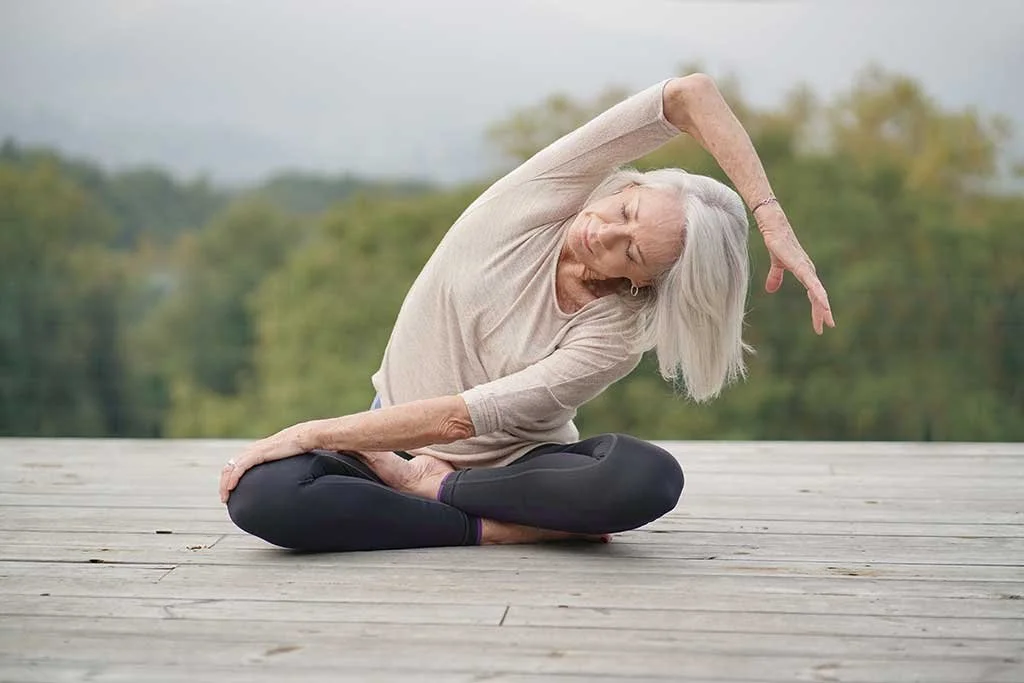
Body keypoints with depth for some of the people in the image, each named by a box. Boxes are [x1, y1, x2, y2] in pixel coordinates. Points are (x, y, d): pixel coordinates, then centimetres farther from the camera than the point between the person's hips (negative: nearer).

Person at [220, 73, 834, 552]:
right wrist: (771, 216, -30)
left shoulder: (615, 335, -20)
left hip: (518, 462, -1)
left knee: (652, 478, -34)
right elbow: (690, 95, -26)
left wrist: (309, 432, -25)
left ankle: (430, 488, -17)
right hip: (395, 447, 2)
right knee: (260, 495, -29)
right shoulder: (545, 193, -16)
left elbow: (462, 417, -26)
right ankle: (503, 530, -20)